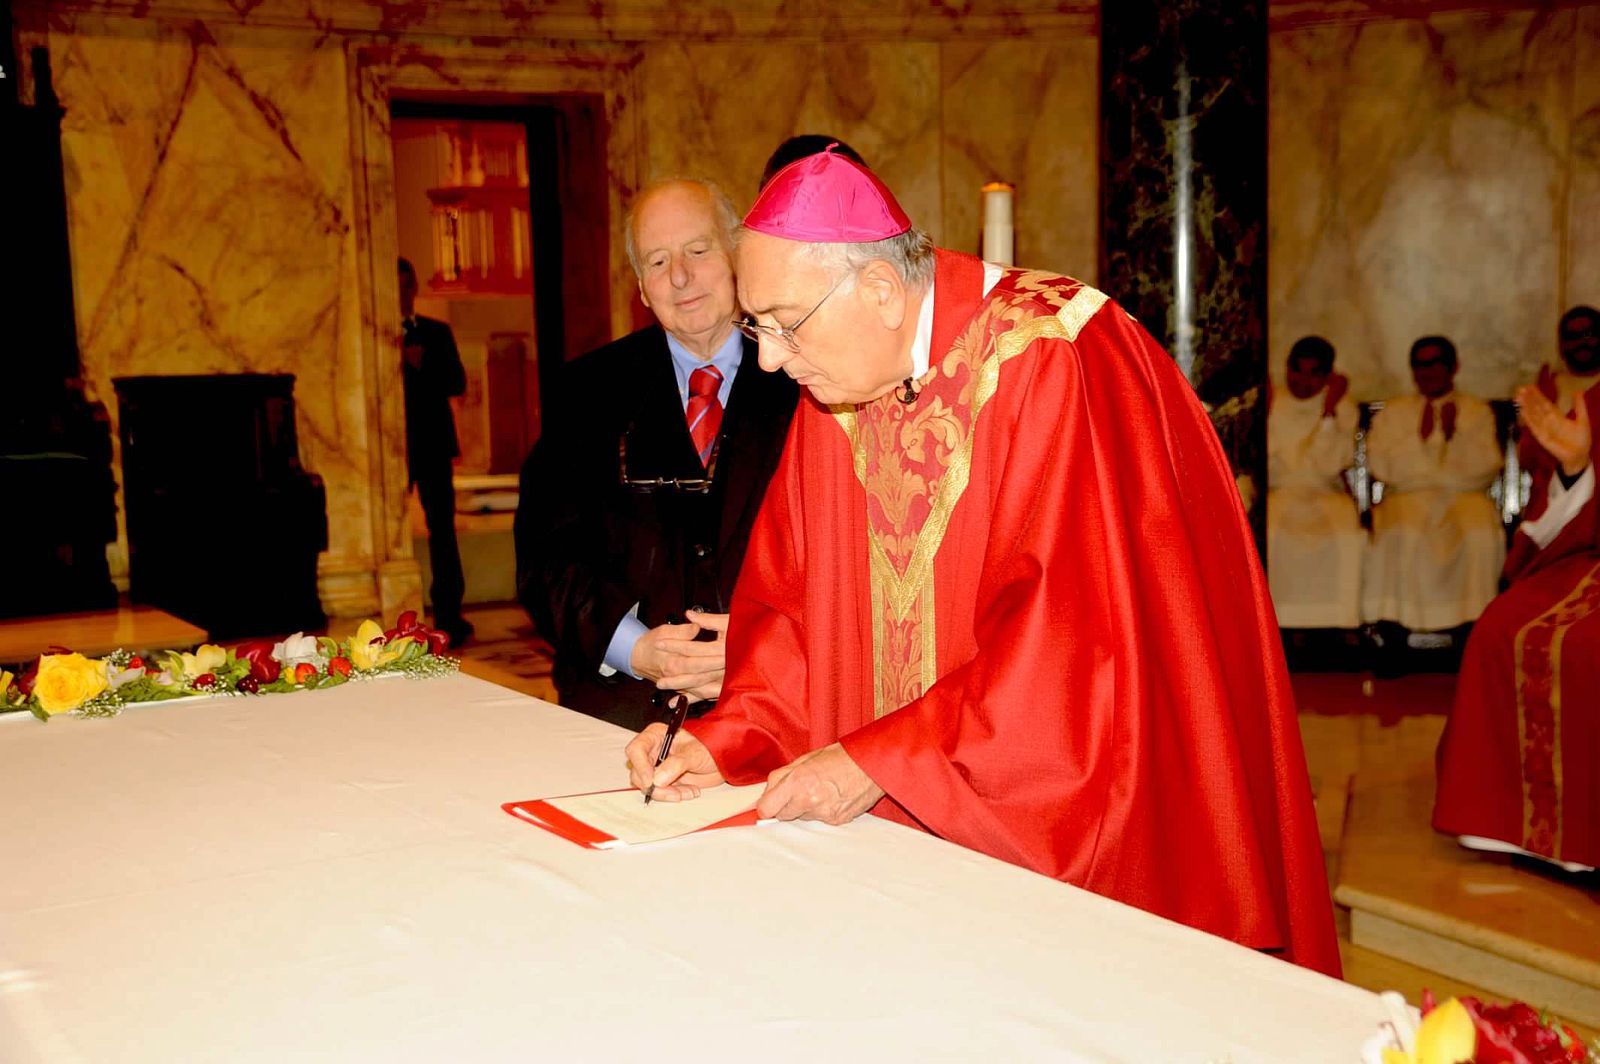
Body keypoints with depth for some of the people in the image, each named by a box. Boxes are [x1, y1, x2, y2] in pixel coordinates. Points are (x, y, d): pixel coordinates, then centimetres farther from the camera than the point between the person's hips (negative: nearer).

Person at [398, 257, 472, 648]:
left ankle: (449, 614, 4)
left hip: (433, 443, 1)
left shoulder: (437, 332, 11)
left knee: (442, 528, 0)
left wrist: (422, 363, -12)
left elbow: (458, 382, 2)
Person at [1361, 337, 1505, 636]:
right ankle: (1391, 622, -31)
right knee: (1402, 535, -34)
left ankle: (1473, 621, -27)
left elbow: (1486, 469, 2)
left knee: (1481, 535, -33)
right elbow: (1382, 467, 2)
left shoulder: (1478, 411, 15)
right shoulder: (1392, 411, 17)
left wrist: (1455, 435, -8)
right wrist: (1421, 436, -3)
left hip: (1464, 498, 0)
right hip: (1407, 498, 0)